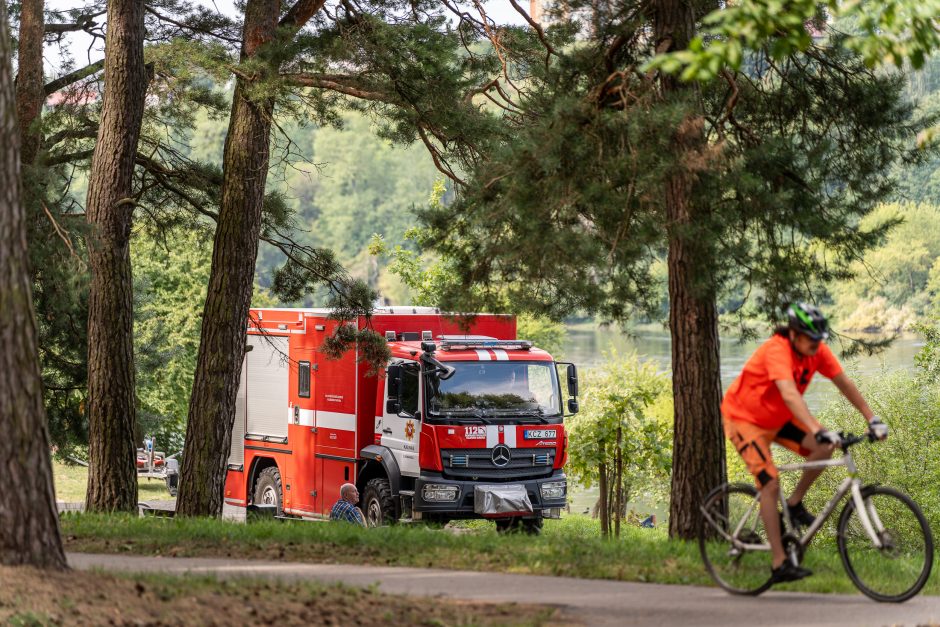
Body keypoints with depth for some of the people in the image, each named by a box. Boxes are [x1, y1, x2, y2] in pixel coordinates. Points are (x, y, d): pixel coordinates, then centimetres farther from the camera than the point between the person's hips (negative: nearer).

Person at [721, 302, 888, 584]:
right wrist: (818, 430, -57)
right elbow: (789, 394, -47)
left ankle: (794, 505, 7)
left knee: (824, 448, -15)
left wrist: (872, 418, -11)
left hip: (777, 418, 7)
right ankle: (779, 565, -13)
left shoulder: (818, 351, -12)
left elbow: (844, 384, -5)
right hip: (744, 418, -7)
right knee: (771, 484, -17)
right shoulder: (777, 351, -34)